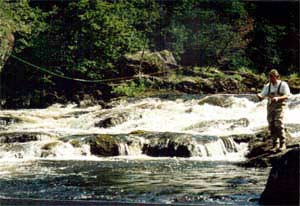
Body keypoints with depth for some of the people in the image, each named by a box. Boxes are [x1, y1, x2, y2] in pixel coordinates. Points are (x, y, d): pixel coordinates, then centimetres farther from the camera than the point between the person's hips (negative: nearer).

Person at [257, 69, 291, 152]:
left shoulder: (283, 84, -2)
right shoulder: (267, 86, 10)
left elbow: (286, 96, -8)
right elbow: (262, 97, 8)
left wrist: (278, 98, -26)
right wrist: (259, 96, -16)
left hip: (280, 106, -5)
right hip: (270, 107, 5)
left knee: (279, 125, -17)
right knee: (272, 126, 1)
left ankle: (282, 144, -11)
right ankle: (275, 144, 8)